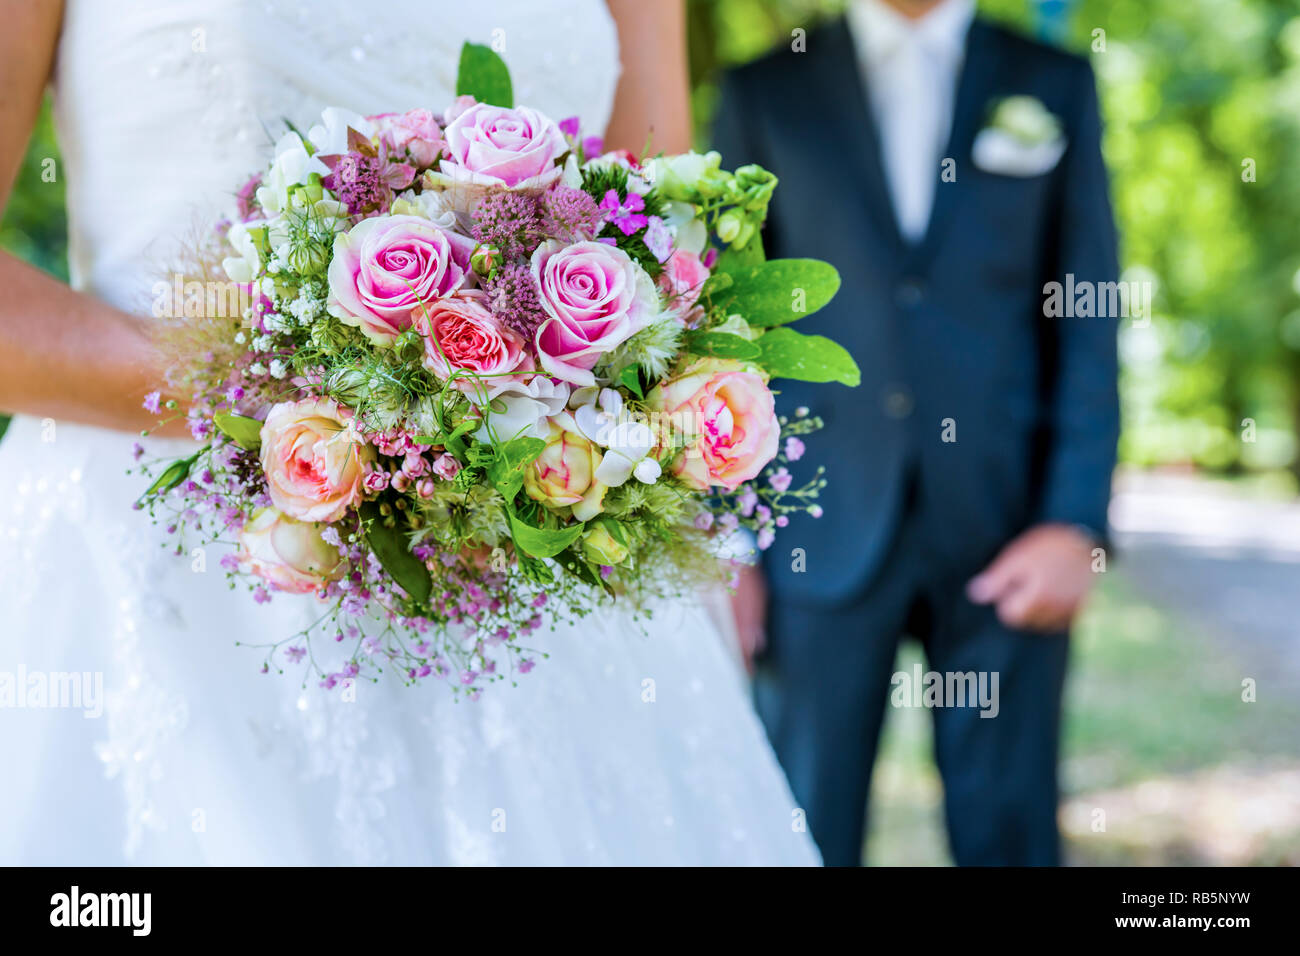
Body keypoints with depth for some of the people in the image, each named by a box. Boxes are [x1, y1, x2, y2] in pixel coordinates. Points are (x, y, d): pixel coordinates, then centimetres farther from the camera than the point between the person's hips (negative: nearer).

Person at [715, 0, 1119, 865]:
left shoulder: (1056, 87, 10)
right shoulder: (764, 97, 8)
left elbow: (1089, 325, 4)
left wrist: (1076, 522, -6)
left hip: (1004, 539, 1)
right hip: (824, 536, 0)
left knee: (1009, 836, 5)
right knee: (805, 834, 3)